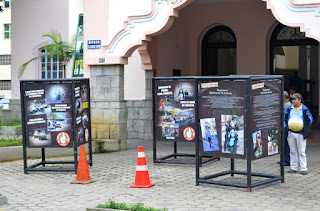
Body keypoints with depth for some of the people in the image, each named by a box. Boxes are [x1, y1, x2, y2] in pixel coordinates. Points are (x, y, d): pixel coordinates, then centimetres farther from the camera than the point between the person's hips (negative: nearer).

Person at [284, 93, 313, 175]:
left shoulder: (305, 109, -1)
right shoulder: (289, 109, 9)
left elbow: (310, 120, 5)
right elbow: (285, 118, 22)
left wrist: (305, 128, -1)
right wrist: (288, 126, 11)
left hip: (301, 133, -4)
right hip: (290, 133, 4)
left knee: (301, 152, -1)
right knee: (292, 151, 8)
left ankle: (303, 169, 3)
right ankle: (293, 168, 16)